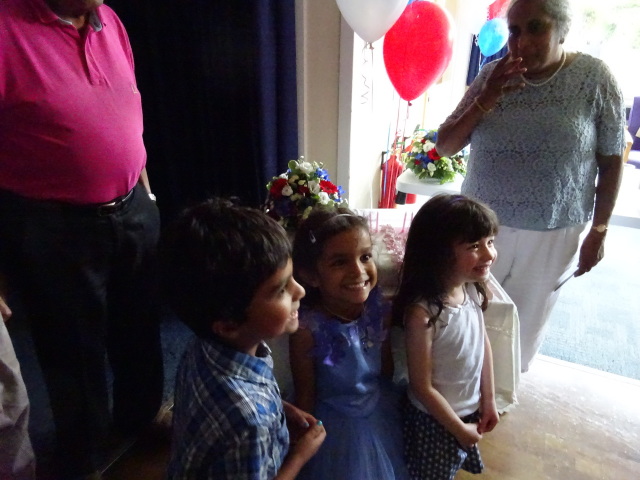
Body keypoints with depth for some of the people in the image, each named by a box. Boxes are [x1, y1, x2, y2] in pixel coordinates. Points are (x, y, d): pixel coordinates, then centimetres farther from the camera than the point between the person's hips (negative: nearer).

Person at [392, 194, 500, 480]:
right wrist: (459, 429, -11)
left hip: (470, 408, 6)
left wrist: (488, 399, 7)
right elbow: (422, 388, -24)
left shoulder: (473, 289, -14)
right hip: (434, 418, -6)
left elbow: (483, 343, 1)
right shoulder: (422, 313, -34)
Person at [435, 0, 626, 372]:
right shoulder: (494, 75, -3)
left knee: (524, 325, 17)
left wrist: (599, 231, -2)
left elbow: (612, 161, -2)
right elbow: (444, 147, -3)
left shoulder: (594, 77, -7)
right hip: (480, 226, 2)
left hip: (551, 235, -1)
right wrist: (485, 99, -16)